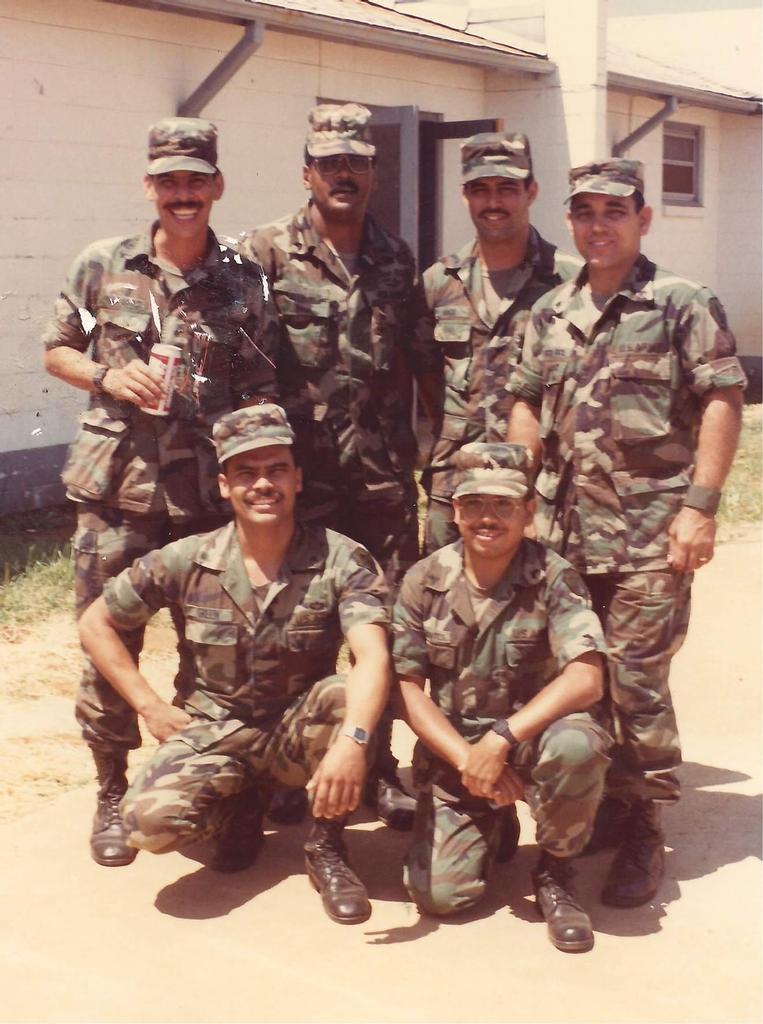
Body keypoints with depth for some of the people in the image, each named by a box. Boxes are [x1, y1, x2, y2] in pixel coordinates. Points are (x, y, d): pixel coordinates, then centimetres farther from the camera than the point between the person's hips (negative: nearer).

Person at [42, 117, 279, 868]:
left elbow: (261, 393, 5)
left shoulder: (245, 283, 3)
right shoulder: (100, 268, 2)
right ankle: (112, 796, 20)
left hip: (212, 496, 1)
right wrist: (107, 376, -9)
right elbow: (57, 351, 11)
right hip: (116, 493, 0)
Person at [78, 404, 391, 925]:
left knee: (345, 697, -35)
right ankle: (238, 806, 10)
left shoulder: (341, 560, -18)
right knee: (151, 820, -27)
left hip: (299, 728, -1)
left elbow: (373, 657, -34)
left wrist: (352, 741, -53)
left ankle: (327, 846, -9)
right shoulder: (187, 561, -11)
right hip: (215, 729, 1)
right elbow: (96, 624, 2)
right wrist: (151, 707, -6)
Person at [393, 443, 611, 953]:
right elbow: (408, 688, -4)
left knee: (576, 746, -38)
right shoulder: (423, 582, -4)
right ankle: (491, 828, 21)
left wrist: (501, 740, -31)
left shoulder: (554, 579, -11)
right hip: (453, 750, 2)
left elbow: (585, 680, -23)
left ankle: (555, 873, -6)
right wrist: (468, 760, -17)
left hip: (531, 735, -2)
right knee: (439, 892, -17)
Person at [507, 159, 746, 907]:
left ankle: (643, 830, 8)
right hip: (564, 530, 5)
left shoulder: (683, 304, -3)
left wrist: (699, 504, -14)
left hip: (650, 535, -5)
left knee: (637, 682, -5)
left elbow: (722, 402, -7)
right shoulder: (550, 314, 13)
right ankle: (599, 808, 26)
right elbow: (527, 407, 18)